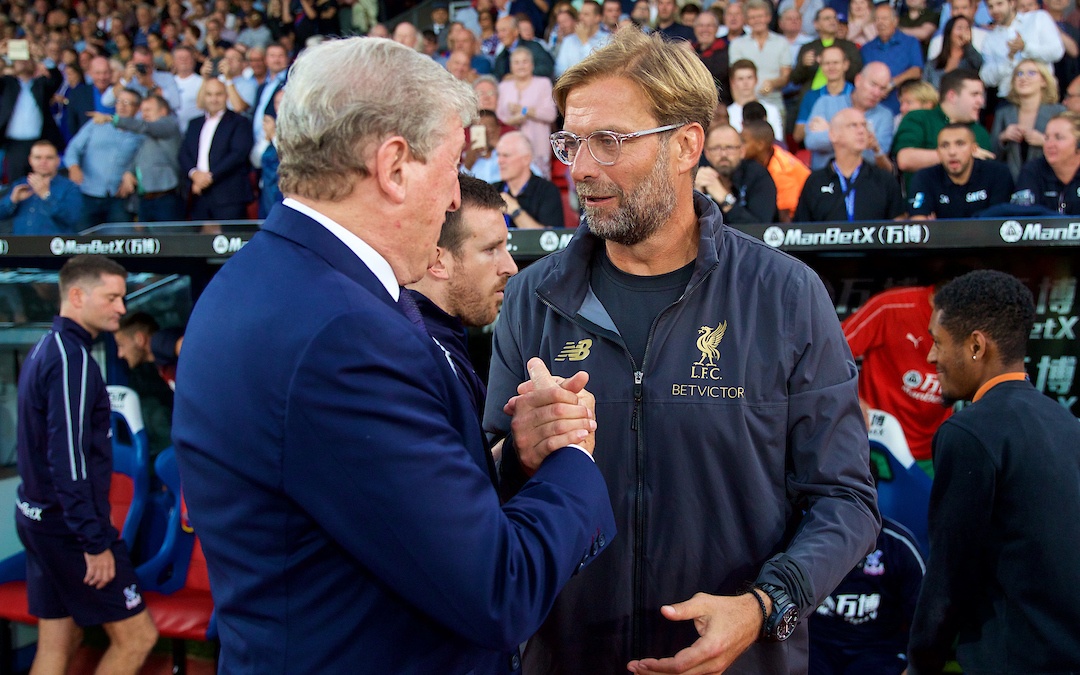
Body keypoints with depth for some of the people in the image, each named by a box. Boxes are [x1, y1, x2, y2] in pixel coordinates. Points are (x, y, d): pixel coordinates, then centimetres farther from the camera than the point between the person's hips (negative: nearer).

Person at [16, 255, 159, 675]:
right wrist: (95, 542, -21)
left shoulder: (44, 351, 12)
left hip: (39, 517, 10)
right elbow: (69, 458, -23)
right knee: (137, 636, -1)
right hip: (70, 527, -10)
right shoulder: (72, 358, -18)